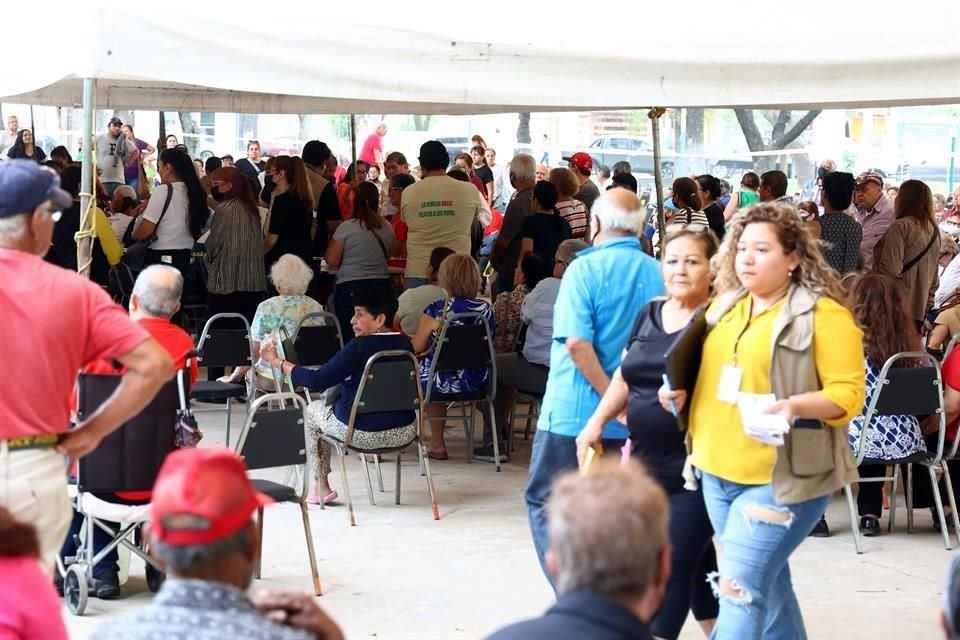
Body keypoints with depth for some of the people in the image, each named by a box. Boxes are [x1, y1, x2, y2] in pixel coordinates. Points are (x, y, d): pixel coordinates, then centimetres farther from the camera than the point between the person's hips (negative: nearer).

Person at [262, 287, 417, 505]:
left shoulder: (360, 346, -19)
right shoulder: (405, 344, 2)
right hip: (405, 432, 6)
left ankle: (321, 487, 28)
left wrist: (278, 362, -9)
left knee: (312, 410, 23)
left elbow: (317, 381, -18)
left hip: (363, 433, -6)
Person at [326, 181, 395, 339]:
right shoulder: (387, 228, 4)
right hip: (382, 286, 4)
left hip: (350, 288, -4)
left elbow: (332, 260, -6)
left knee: (351, 339, 1)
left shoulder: (346, 228, -9)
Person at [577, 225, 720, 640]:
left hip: (697, 462, -6)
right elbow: (625, 377, 19)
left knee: (673, 561, -6)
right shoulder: (649, 314, 11)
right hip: (648, 460, 6)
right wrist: (596, 422, 8)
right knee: (695, 558, 15)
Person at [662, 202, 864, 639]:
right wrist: (682, 392, 4)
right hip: (717, 472, 7)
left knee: (741, 588, -13)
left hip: (781, 477, -7)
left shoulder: (823, 313, -10)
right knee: (767, 583, 18)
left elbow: (848, 393, -13)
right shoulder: (725, 305, 11)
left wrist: (795, 405, -28)